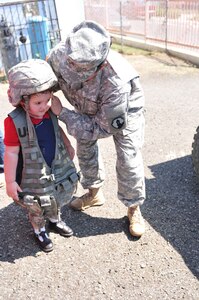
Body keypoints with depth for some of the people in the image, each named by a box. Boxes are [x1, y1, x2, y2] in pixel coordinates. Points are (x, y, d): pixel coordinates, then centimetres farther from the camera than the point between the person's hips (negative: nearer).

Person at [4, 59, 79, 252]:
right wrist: (10, 181, -15)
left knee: (56, 200, 27)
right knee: (36, 209, 19)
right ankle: (39, 231, 47)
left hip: (57, 168, 5)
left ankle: (55, 221, 56)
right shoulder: (14, 122, -27)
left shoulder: (49, 112, -10)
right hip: (33, 177, -5)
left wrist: (68, 146, 21)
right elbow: (11, 153, -21)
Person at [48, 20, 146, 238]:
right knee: (85, 147, 14)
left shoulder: (116, 81, -47)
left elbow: (103, 127, -34)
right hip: (89, 106, 6)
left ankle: (134, 209, 16)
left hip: (124, 107, -5)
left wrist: (61, 113, -35)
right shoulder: (59, 55, -33)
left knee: (128, 159, -7)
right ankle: (94, 193, 36)